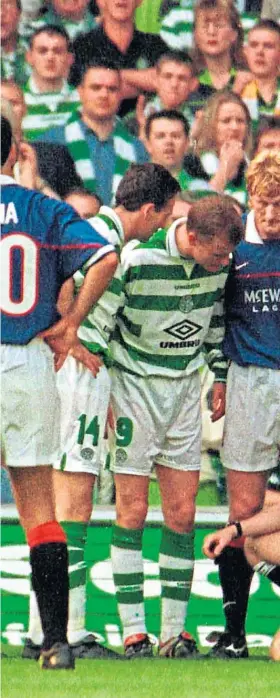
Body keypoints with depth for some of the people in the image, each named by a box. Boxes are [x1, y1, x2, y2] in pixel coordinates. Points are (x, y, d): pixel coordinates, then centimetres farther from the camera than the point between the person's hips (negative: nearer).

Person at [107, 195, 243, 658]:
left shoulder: (219, 262, -5)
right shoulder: (136, 260, -22)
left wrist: (219, 378, 16)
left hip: (185, 387, 5)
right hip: (134, 385, -5)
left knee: (182, 513, 2)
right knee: (132, 510, -5)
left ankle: (174, 632, 7)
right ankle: (134, 632, -1)